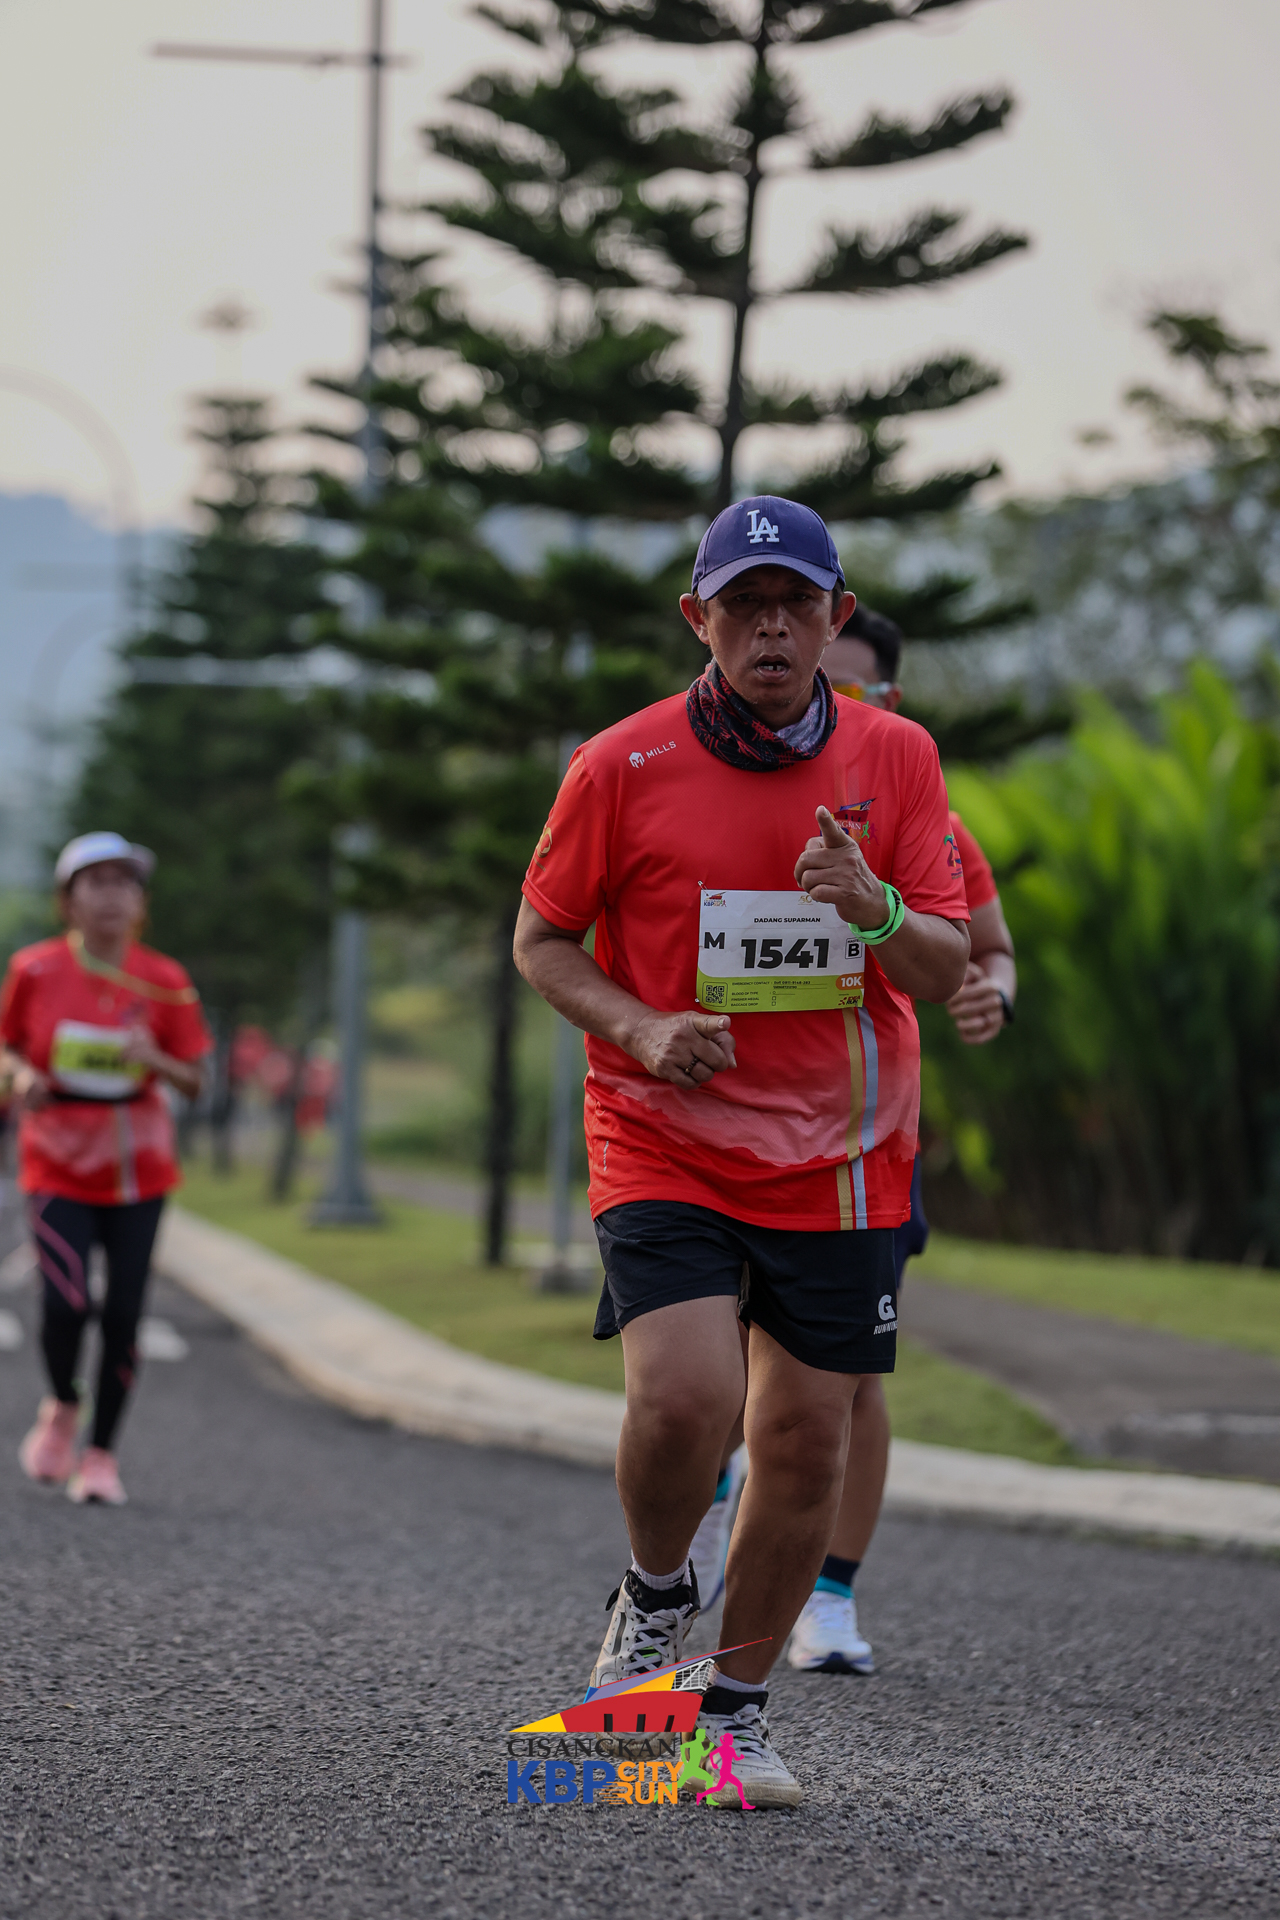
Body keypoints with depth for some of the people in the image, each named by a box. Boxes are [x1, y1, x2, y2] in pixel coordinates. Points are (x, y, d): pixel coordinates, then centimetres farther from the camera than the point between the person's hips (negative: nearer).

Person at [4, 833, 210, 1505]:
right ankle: (62, 1407, 13)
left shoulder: (164, 983, -4)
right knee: (65, 1304, -18)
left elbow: (195, 1084, 0)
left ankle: (100, 1454, 17)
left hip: (137, 1169, 2)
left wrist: (154, 1059, -20)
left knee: (123, 1316, 0)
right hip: (58, 1166, -1)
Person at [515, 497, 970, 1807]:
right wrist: (638, 1027, -14)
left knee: (807, 1441, 2)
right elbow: (541, 937, 4)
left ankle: (737, 1706, 21)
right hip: (664, 1144, -2)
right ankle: (653, 1597, 10)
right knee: (684, 1396, -22)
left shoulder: (896, 760, 0)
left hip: (836, 1158, 3)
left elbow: (944, 971, 0)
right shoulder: (620, 767, -6)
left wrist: (878, 910, -22)